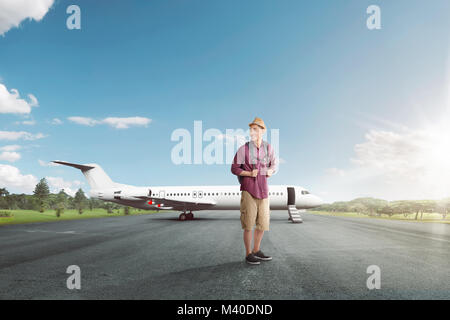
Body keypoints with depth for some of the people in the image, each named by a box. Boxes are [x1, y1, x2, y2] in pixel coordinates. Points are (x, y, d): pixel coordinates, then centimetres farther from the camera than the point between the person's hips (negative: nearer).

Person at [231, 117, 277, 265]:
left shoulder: (268, 147, 4)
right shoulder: (244, 149, -8)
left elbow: (273, 165, 18)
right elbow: (234, 168, -2)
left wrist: (270, 171, -5)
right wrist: (249, 173, -17)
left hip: (263, 191, 5)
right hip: (248, 190, -4)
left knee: (263, 222, 10)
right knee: (249, 224, -1)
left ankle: (256, 251, 27)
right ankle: (248, 254, 14)